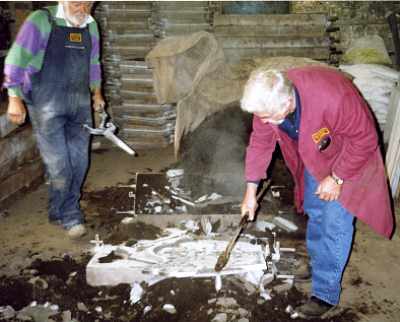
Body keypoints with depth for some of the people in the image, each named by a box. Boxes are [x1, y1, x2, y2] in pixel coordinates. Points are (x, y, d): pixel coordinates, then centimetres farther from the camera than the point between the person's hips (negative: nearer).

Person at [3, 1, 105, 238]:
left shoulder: (91, 26, 9)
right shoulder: (42, 21, -8)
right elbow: (17, 60, -7)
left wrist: (97, 93, 24)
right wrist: (15, 99, -11)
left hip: (80, 105, 6)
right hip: (48, 106, -5)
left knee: (79, 161, 7)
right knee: (59, 165, -4)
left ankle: (68, 211, 25)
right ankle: (68, 216, 13)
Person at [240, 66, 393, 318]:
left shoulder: (333, 98, -43)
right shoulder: (267, 100, -24)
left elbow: (364, 139, -27)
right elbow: (260, 142, -9)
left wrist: (337, 178, -22)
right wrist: (251, 191, -6)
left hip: (348, 158, -5)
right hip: (313, 158, 6)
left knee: (335, 224, -6)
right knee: (315, 212, 17)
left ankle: (326, 293, 7)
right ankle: (317, 265, 40)